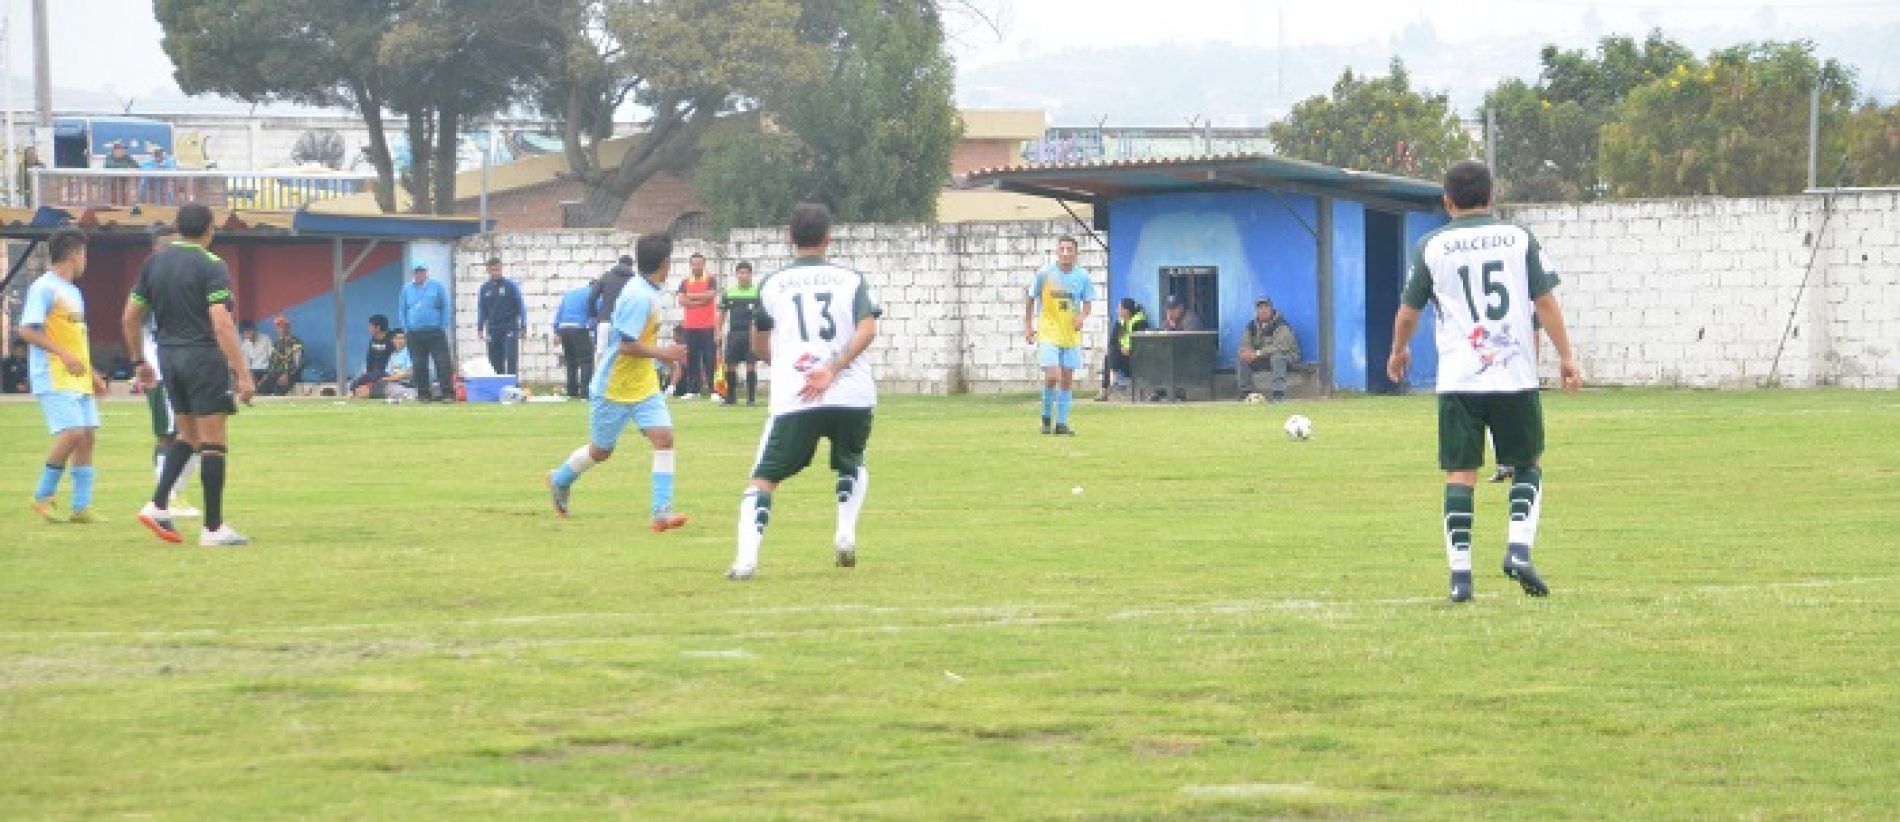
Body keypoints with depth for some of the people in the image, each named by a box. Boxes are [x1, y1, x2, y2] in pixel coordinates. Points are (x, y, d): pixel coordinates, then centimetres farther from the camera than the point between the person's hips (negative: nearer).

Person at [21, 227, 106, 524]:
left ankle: (81, 506, 5)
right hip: (54, 379, -9)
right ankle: (43, 496, -3)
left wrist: (92, 375, 25)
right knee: (72, 433, -18)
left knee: (88, 435, 3)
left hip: (78, 379, 9)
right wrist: (64, 354, -24)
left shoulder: (73, 292, 19)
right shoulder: (44, 288, -9)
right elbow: (27, 330, -17)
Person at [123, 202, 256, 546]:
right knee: (213, 441, -1)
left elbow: (130, 317, 11)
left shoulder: (154, 263, 9)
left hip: (169, 356, 6)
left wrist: (140, 362, 22)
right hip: (204, 355, -6)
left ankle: (157, 505, 5)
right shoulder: (211, 266, -10)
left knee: (188, 436, 20)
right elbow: (221, 324, -19)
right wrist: (242, 373, -19)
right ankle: (213, 527, -1)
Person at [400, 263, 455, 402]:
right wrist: (406, 328, 6)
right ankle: (423, 394, 8)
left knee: (443, 363, -8)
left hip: (435, 333, -2)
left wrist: (443, 327, -1)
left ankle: (447, 393, -7)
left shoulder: (437, 287, 3)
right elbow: (403, 311, 15)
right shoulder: (407, 289, 9)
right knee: (419, 365, 2)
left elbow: (445, 308, 6)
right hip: (415, 333, 2)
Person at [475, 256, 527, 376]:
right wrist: (480, 329, 6)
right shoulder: (485, 288, 8)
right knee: (495, 362, 4)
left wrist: (523, 326, -6)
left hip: (510, 329, -4)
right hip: (493, 329, 4)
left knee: (511, 360, -13)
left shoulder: (510, 285, -1)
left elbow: (521, 306, 0)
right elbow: (481, 310, 14)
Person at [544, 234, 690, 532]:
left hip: (644, 385, 8)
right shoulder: (639, 297, -24)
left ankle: (662, 512, -13)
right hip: (614, 387, -8)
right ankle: (560, 479, 38)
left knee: (663, 437, -10)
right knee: (601, 450, 10)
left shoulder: (648, 292, 4)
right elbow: (627, 345, -28)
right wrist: (662, 353, -24)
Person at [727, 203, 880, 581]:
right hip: (853, 394, 1)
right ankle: (846, 534, 9)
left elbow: (759, 345, 23)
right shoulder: (850, 279, 8)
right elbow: (868, 329, -9)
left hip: (793, 398, -1)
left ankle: (747, 556, -17)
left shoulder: (773, 284, 11)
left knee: (765, 476, 2)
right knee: (851, 464, 28)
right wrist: (832, 369, -12)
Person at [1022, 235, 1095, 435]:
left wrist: (1082, 316, -14)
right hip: (1048, 334, -3)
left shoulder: (1082, 276, 0)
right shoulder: (1044, 273, -5)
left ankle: (1061, 423, 11)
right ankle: (1046, 417, 6)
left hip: (1072, 335, 3)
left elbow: (1087, 303, 8)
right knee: (1052, 376, -14)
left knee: (1067, 379, 4)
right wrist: (1028, 326, 0)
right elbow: (1031, 300, 4)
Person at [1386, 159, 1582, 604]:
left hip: (1457, 380, 0)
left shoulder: (1431, 246, 4)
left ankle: (1460, 572, -5)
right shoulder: (1519, 238, 4)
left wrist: (1399, 351, 29)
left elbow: (1408, 312, 11)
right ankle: (1519, 549, -3)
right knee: (1529, 463, 16)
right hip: (1515, 375, 0)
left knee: (1459, 474, 3)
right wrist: (1565, 356, 8)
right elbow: (1545, 301, 1)